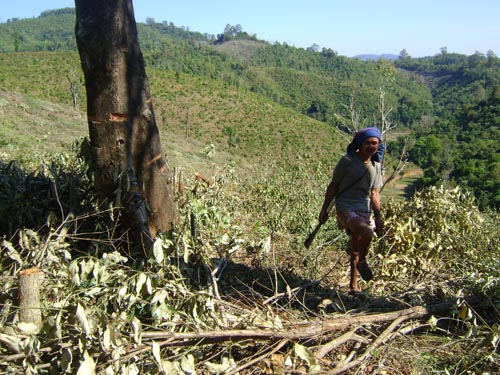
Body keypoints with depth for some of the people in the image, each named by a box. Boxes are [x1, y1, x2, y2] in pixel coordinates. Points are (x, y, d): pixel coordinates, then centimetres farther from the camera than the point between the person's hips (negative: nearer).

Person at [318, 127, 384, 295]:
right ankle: (362, 261, -4)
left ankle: (353, 284, 31)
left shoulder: (376, 167, 9)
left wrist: (378, 215, 10)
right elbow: (333, 186, 0)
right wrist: (324, 209, -1)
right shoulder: (347, 161, -6)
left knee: (355, 250, 12)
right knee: (367, 233, -32)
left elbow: (374, 193, 16)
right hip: (345, 208, -5)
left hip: (364, 211, 5)